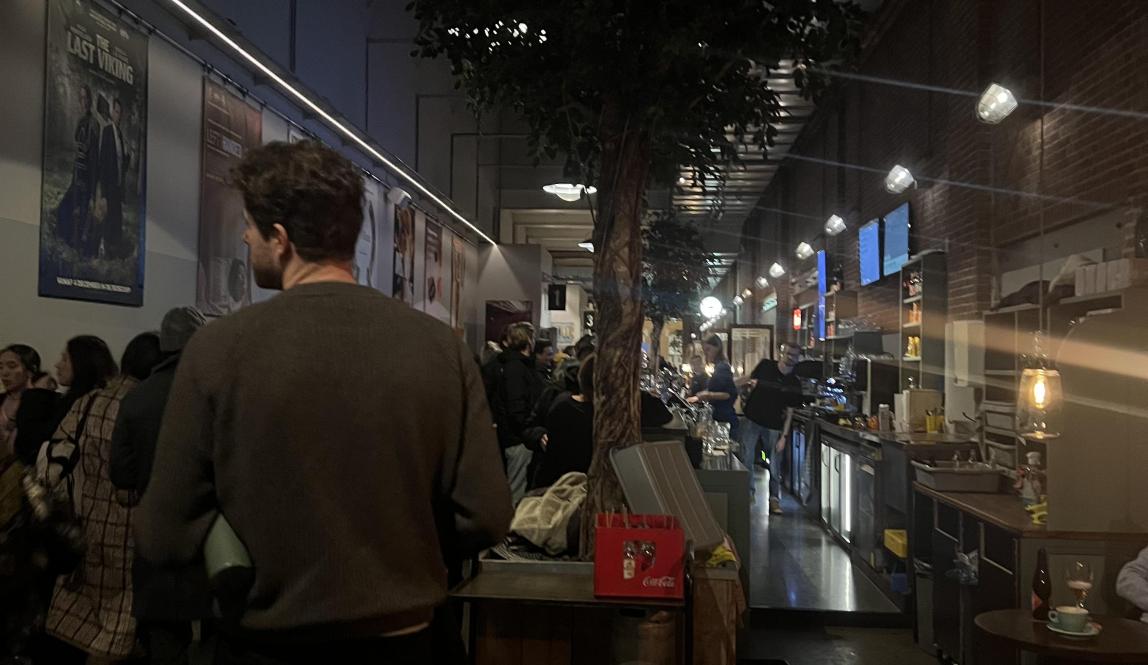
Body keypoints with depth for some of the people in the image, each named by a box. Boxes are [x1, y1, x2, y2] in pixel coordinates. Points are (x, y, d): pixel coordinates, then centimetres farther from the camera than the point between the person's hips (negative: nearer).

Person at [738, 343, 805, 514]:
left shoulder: (794, 384, 0)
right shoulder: (765, 365, 1)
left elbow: (789, 413, 0)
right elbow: (749, 381, 17)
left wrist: (784, 436, -7)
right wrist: (749, 382, -7)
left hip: (773, 427, 0)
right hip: (752, 421, 0)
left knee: (774, 465, -1)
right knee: (746, 460, -1)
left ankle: (774, 499, 13)